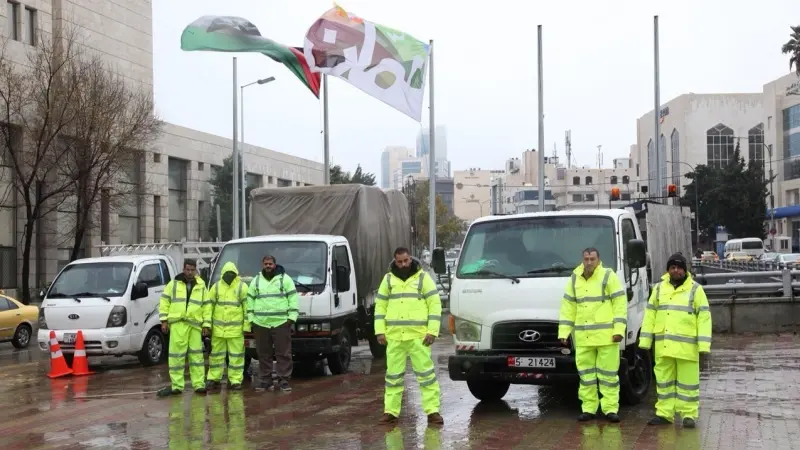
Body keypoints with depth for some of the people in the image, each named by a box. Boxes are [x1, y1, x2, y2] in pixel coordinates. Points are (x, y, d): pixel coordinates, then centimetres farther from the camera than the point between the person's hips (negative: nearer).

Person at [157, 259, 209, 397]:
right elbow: (164, 301, 6)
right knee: (176, 355, -3)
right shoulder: (174, 283, 7)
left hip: (195, 325, 2)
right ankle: (176, 386, 2)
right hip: (177, 324, -1)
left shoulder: (201, 286, 12)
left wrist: (206, 325, 5)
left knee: (196, 354, 2)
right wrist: (164, 320, -1)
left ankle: (199, 384, 6)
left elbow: (206, 306, 11)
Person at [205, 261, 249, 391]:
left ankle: (235, 380, 7)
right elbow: (209, 305, 8)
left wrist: (246, 325, -6)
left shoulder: (242, 287, 0)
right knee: (216, 354, 9)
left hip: (235, 329, -2)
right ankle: (213, 378, 17)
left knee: (236, 355, 1)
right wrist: (207, 323, 1)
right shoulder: (216, 287, 8)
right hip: (218, 328, 2)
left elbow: (247, 307, -2)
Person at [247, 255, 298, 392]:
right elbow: (250, 300, 15)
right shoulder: (256, 281, 14)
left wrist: (292, 317, -6)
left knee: (284, 353, -4)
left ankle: (284, 380, 0)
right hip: (261, 323, 3)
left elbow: (293, 298, 1)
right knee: (264, 354, 5)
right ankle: (265, 380, 11)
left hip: (281, 323, -3)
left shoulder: (285, 279, 4)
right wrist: (251, 318, 7)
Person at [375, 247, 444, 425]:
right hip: (394, 336, 3)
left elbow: (435, 305, -1)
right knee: (393, 375, 7)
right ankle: (391, 412, 14)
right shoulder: (388, 279, 11)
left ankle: (432, 411, 1)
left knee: (426, 373, -3)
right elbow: (380, 306, 12)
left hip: (418, 335, -3)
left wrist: (432, 331, -8)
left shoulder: (423, 277, 3)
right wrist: (380, 331, 3)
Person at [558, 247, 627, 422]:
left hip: (606, 335, -4)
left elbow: (620, 303, -5)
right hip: (582, 337, 4)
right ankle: (588, 409, 14)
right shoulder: (574, 279, 12)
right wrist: (563, 332, 8)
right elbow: (568, 307, 13)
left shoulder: (609, 276, -2)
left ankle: (611, 409, 4)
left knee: (608, 373, -1)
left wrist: (619, 329, -12)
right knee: (586, 374, 7)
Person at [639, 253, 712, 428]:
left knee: (688, 380, 0)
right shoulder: (659, 288, 12)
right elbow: (650, 314, 12)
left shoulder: (695, 289, 1)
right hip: (663, 345, 4)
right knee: (664, 380, 8)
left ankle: (689, 414, 7)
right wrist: (645, 340, 6)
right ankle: (664, 413, 15)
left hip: (686, 345, -4)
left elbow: (704, 317, -3)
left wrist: (703, 344, -12)